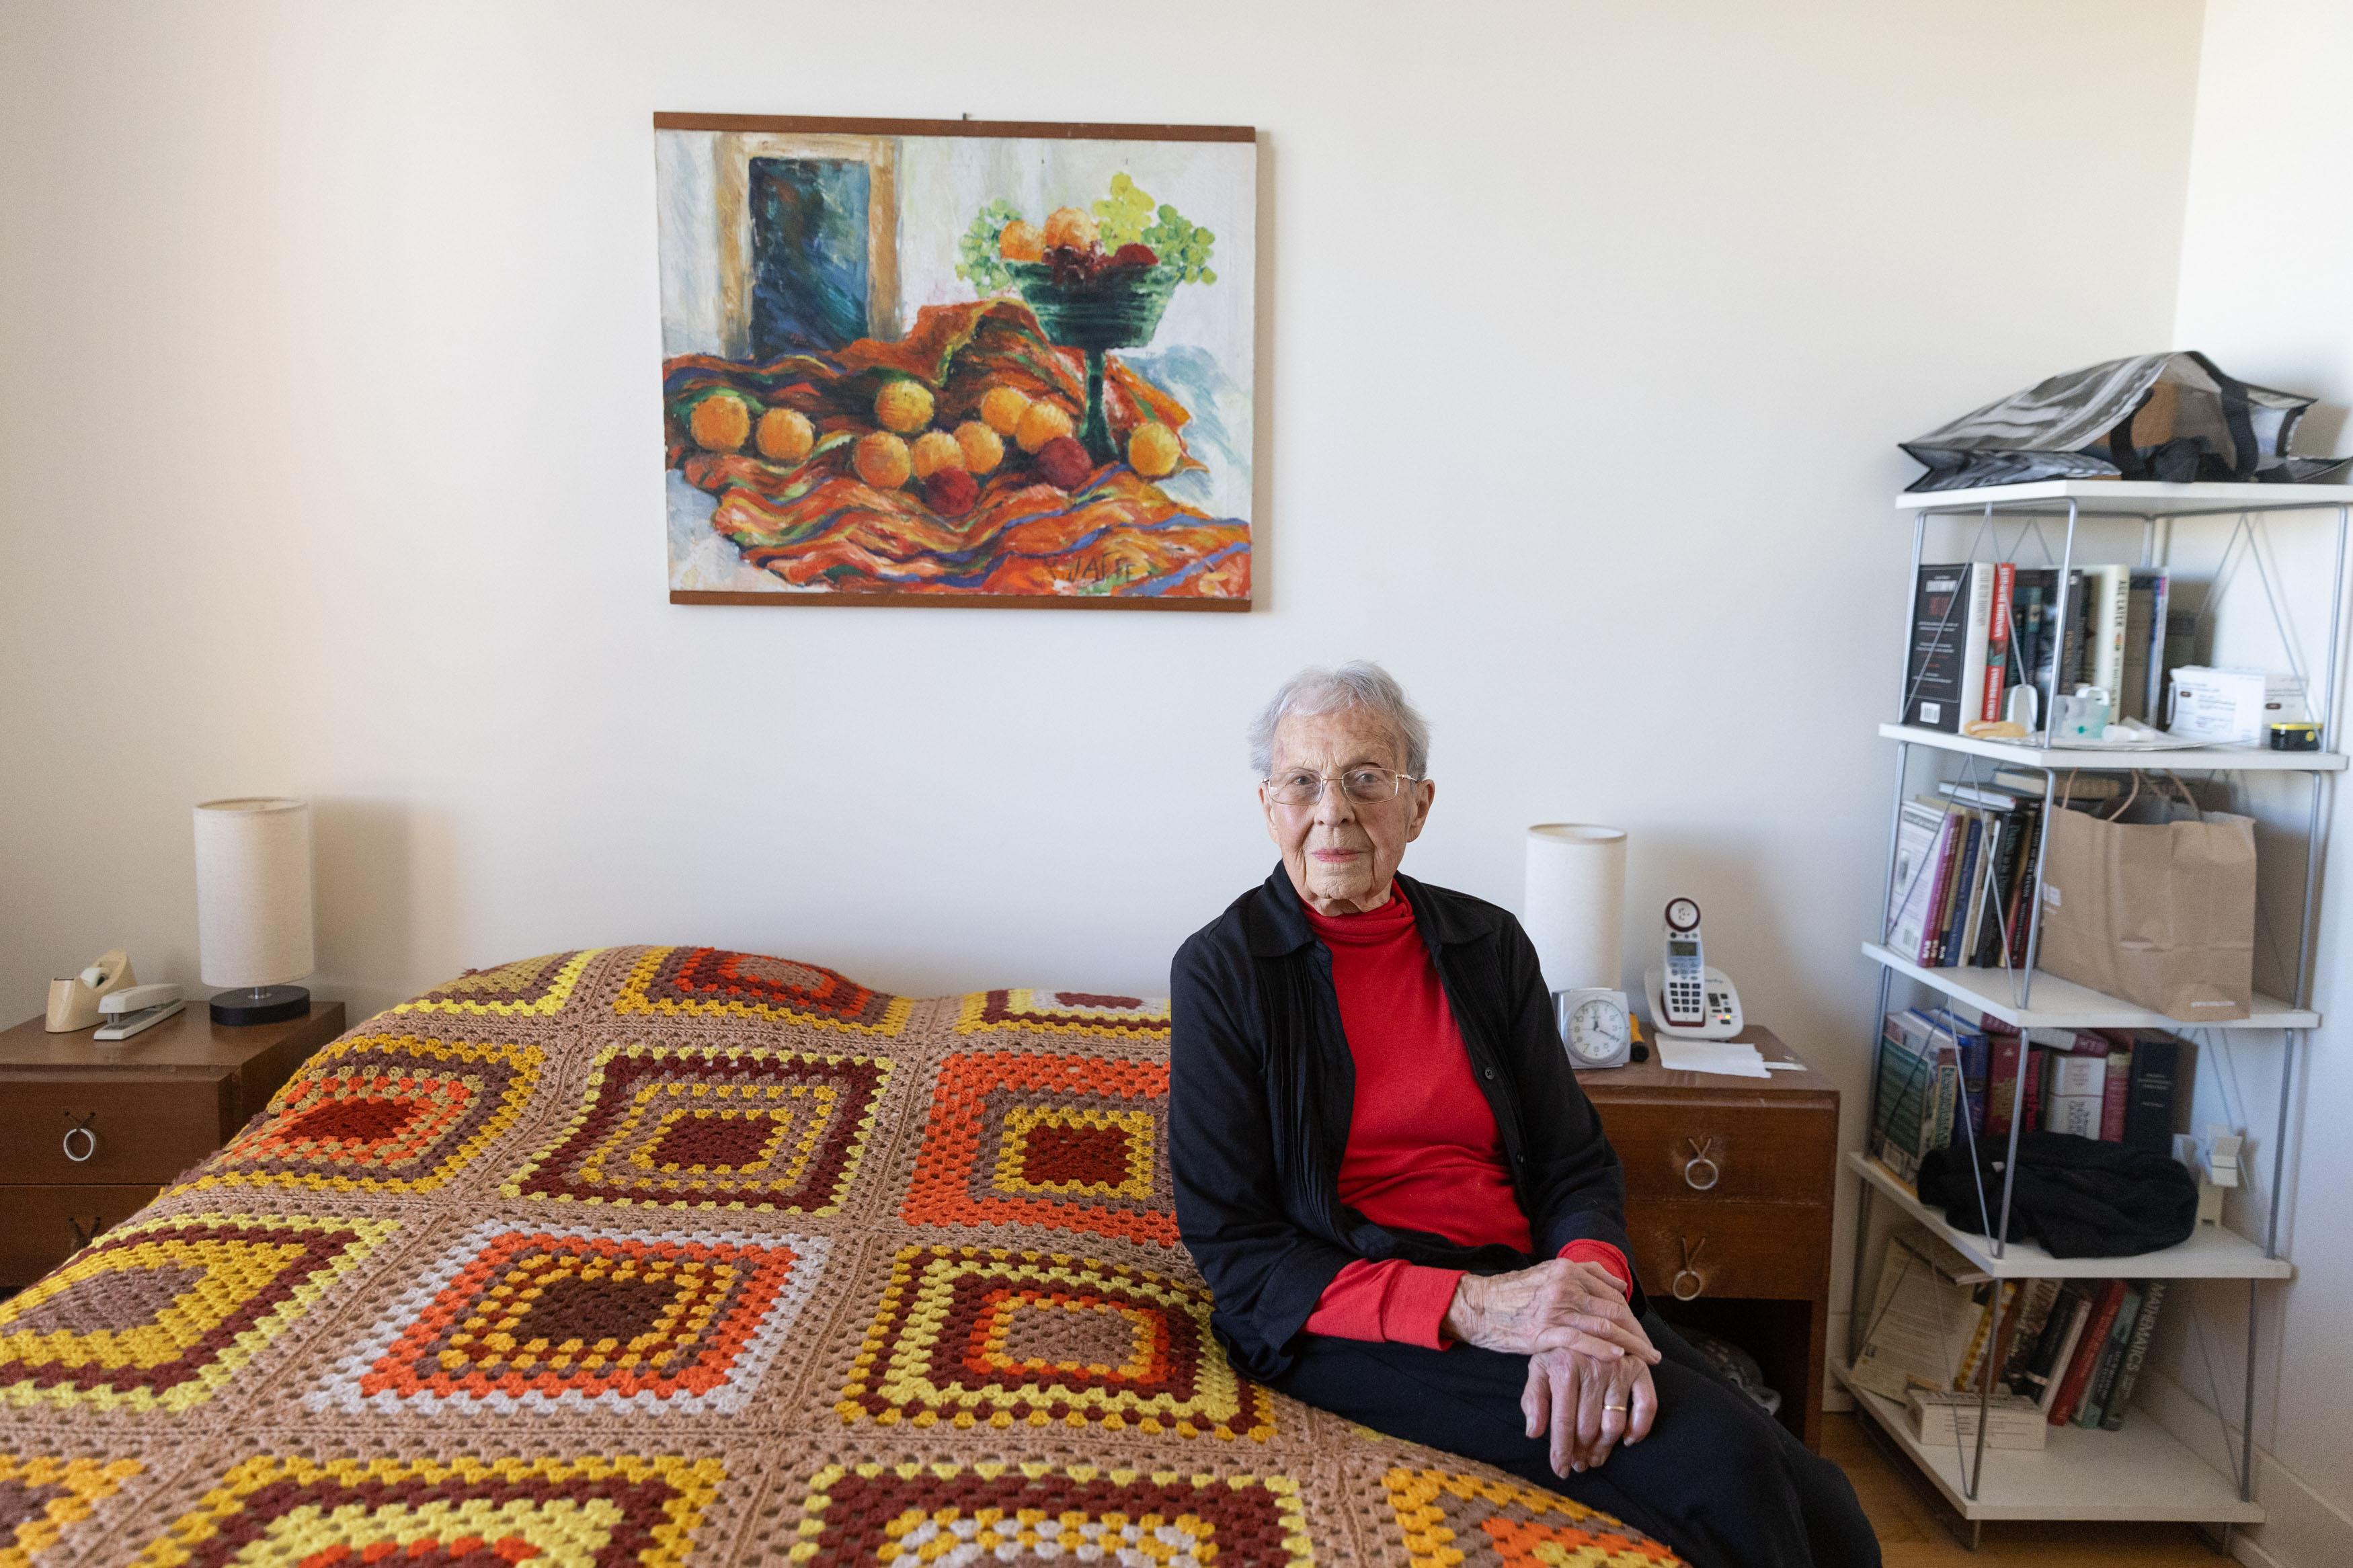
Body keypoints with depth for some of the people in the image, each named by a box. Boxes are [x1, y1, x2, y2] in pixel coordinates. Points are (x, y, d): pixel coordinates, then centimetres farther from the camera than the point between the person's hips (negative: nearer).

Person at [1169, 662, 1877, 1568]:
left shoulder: (1488, 944, 10)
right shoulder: (1222, 970, -2)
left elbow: (1577, 1163, 8)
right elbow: (1231, 1247, -7)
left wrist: (1587, 1282, -17)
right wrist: (1464, 1307, -19)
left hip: (1525, 1283, 5)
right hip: (1345, 1319, -4)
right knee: (1721, 1467, -24)